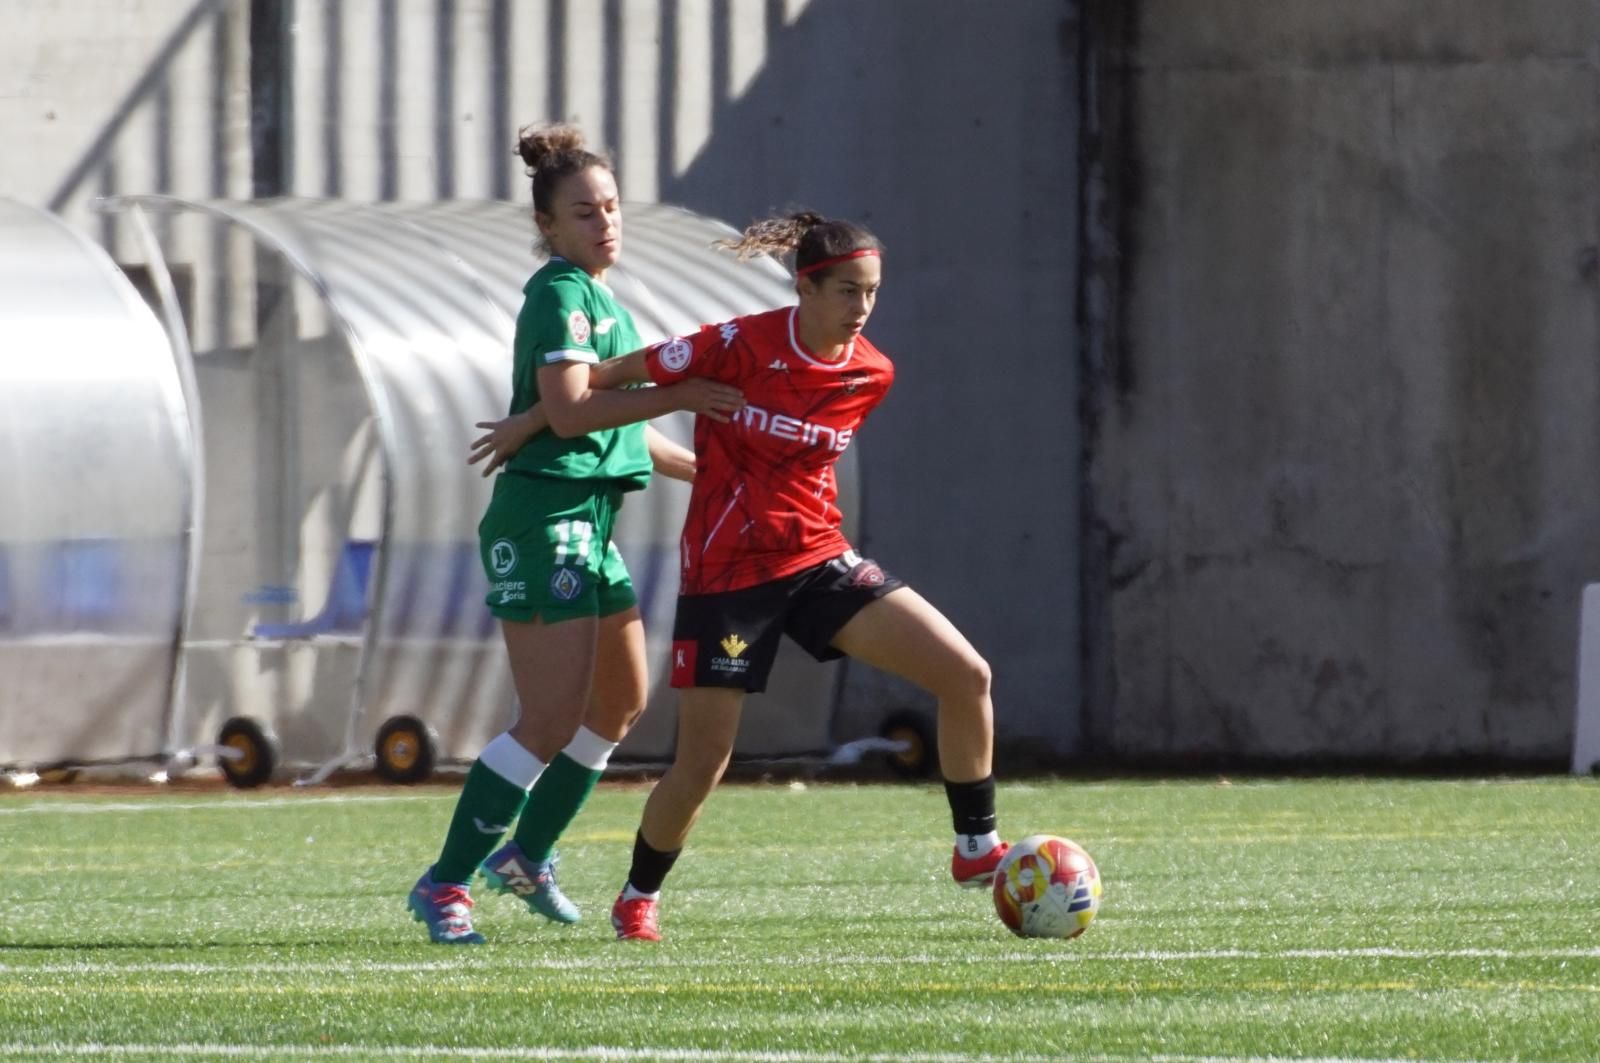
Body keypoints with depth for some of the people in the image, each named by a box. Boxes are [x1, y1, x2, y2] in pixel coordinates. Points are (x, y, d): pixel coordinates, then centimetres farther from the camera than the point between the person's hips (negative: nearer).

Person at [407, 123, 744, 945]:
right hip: (542, 517, -10)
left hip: (588, 520, 10)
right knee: (553, 720, -13)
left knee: (621, 703, 19)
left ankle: (527, 856, 32)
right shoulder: (559, 295, -12)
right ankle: (444, 883, -8)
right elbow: (569, 410, -24)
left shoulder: (599, 298, 18)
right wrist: (677, 396, -22)